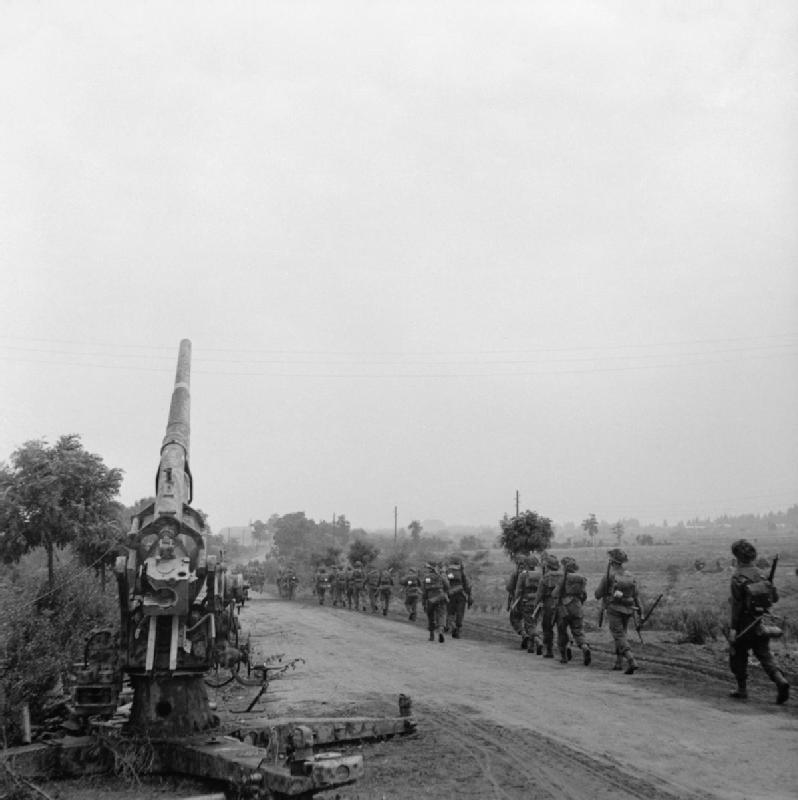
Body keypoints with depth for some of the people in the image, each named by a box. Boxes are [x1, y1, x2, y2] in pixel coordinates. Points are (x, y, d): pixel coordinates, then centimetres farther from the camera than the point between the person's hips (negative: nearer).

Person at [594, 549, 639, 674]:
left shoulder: (608, 576, -12)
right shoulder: (630, 576, 4)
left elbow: (598, 594, -5)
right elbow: (636, 596, 3)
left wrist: (599, 596, 19)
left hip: (613, 610, -6)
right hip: (627, 611, 6)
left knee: (620, 637, -5)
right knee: (621, 635, 21)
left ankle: (631, 662, -22)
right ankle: (618, 663, 25)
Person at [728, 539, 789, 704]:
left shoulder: (738, 577, -15)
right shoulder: (760, 574, 1)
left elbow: (737, 604, -17)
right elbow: (775, 597, 4)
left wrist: (733, 628, -14)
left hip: (743, 623, -5)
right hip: (759, 622, 5)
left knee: (738, 655, 11)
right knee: (764, 654, 9)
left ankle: (742, 689, 17)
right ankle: (780, 680, -12)